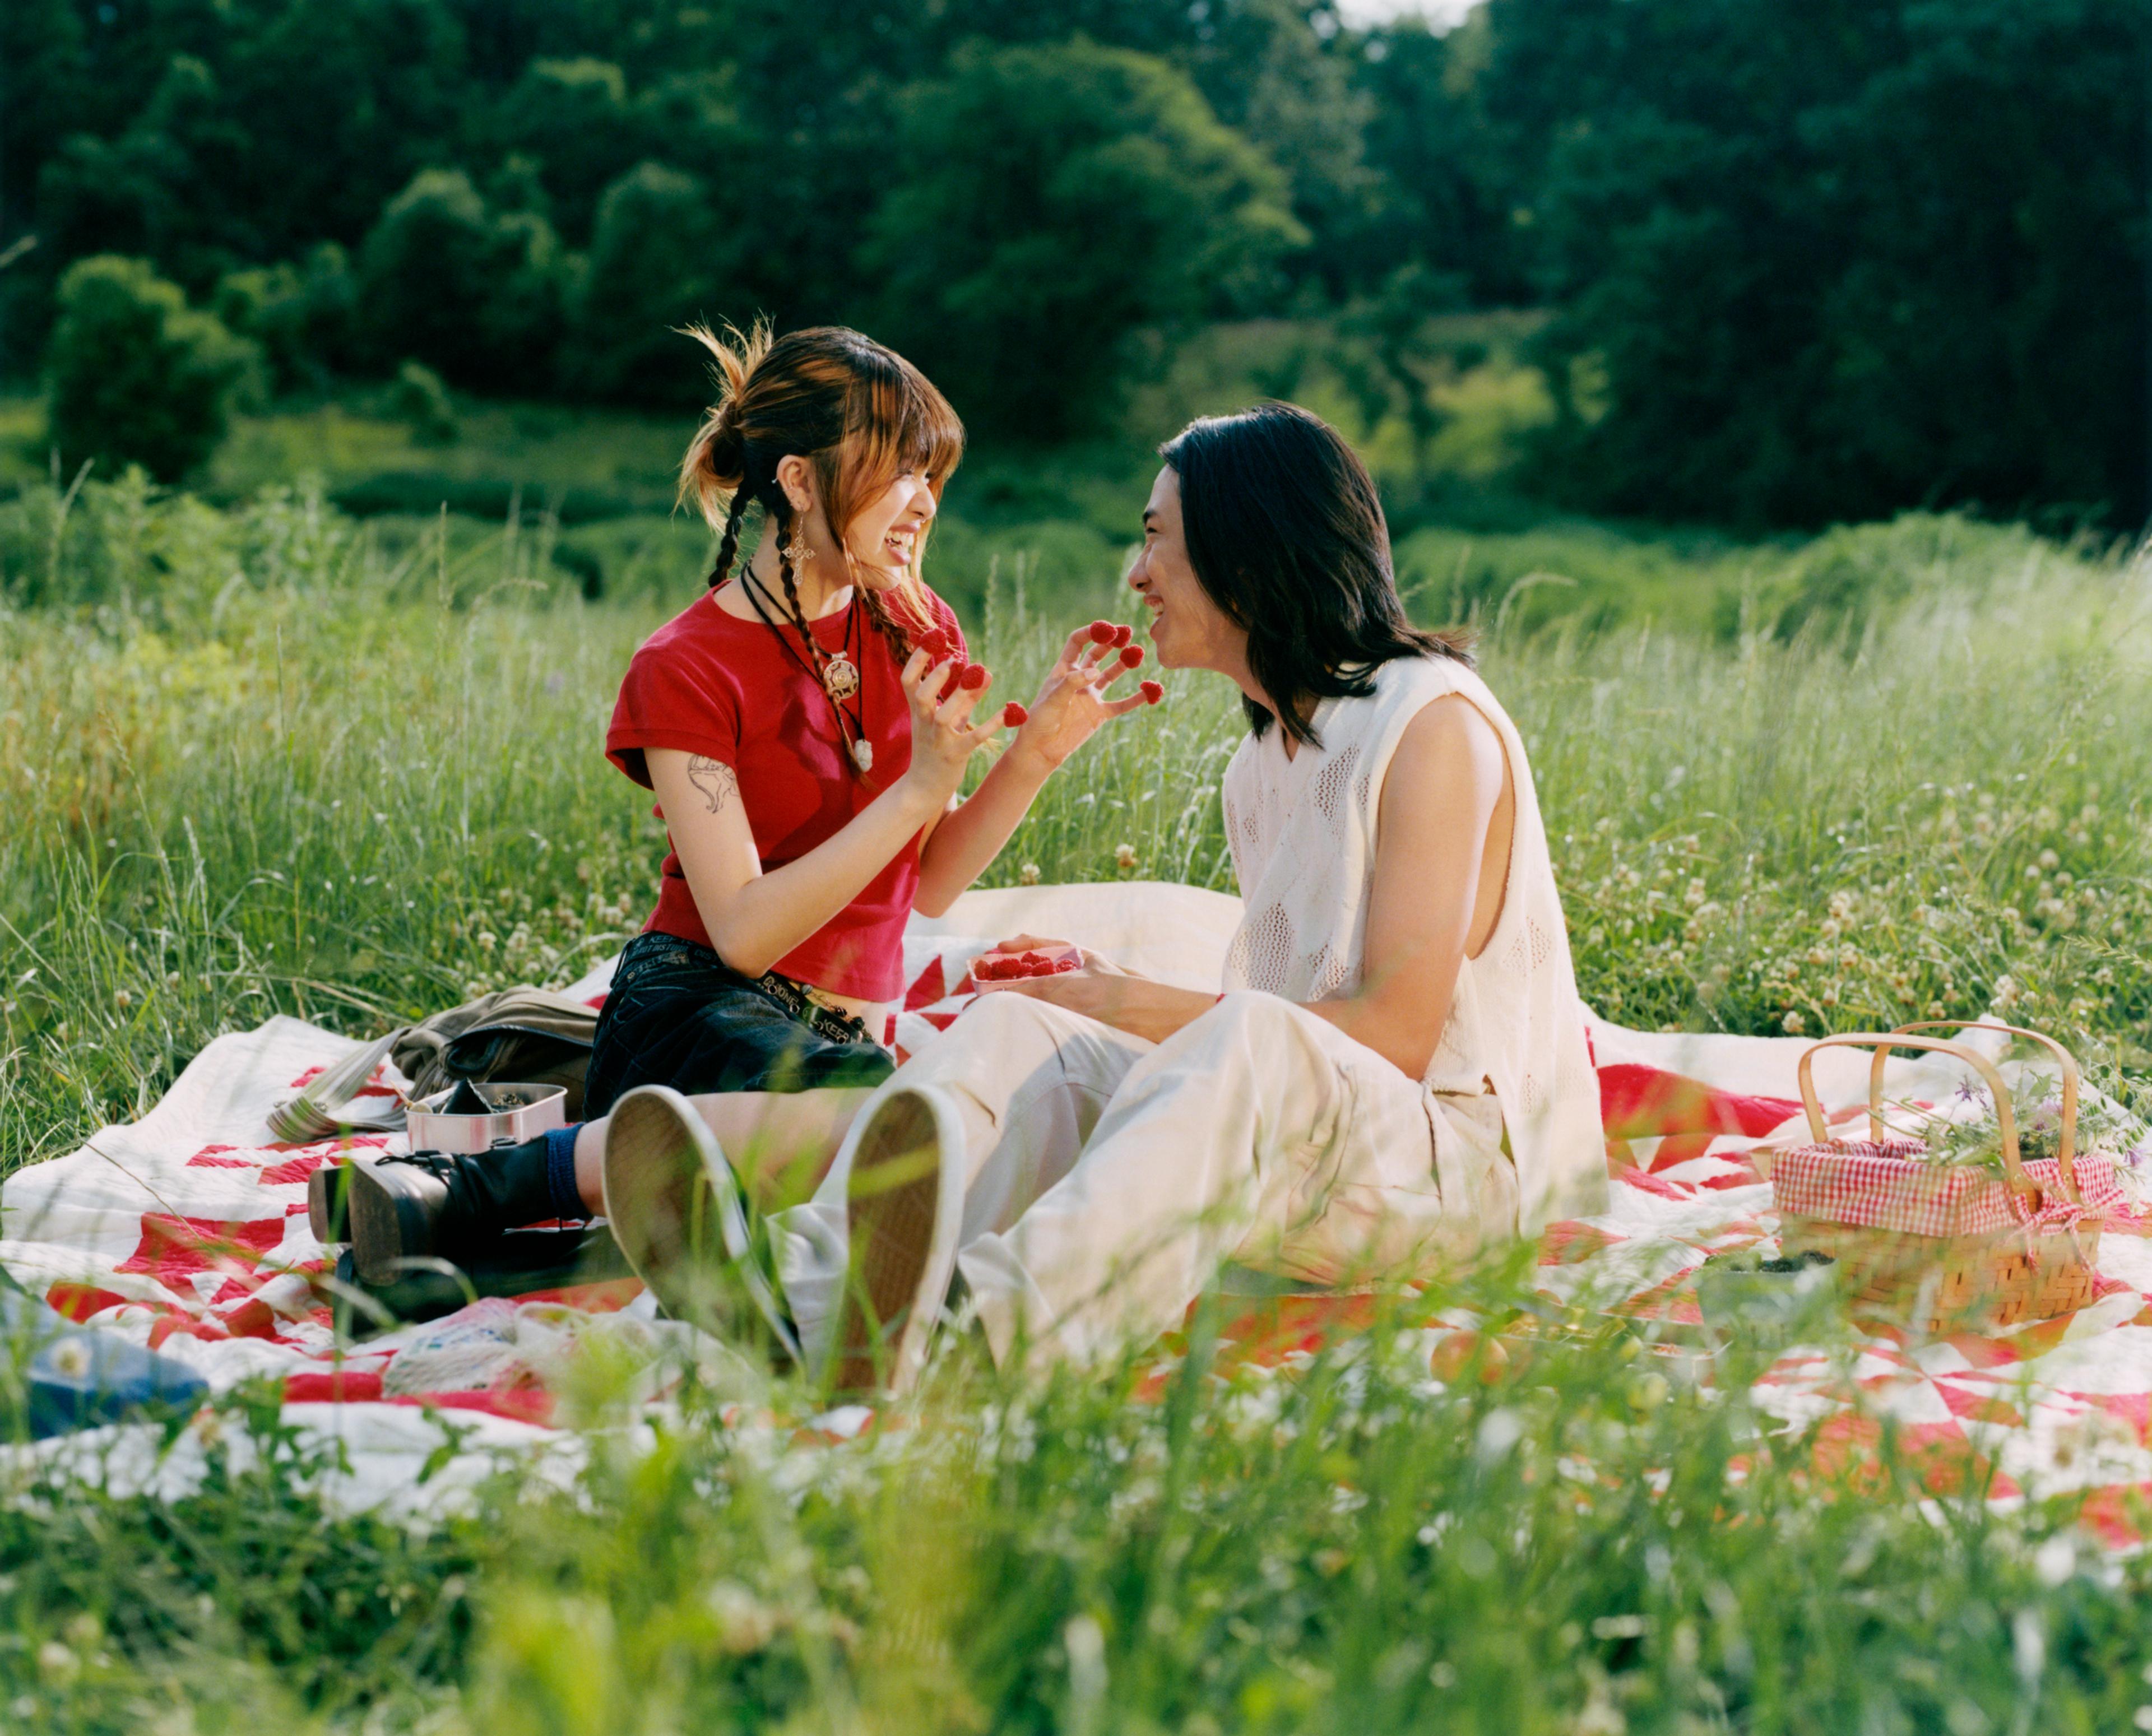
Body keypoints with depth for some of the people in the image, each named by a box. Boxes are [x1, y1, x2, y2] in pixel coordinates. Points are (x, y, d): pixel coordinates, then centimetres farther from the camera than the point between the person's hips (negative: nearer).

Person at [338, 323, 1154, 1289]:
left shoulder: (918, 635, 12)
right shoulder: (687, 671, -5)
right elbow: (745, 932, -14)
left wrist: (1035, 756, 1)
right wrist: (918, 787, -18)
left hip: (843, 1032, 6)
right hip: (698, 1018, -6)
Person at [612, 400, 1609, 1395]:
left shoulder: (1434, 723, -8)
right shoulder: (1261, 765, 19)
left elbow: (1397, 1033, -15)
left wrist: (1141, 1005, -13)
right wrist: (1097, 989, 3)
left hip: (1465, 1153, -7)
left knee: (1247, 1045, -38)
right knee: (1021, 1032, -16)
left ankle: (978, 1325, -64)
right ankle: (805, 1294, -45)